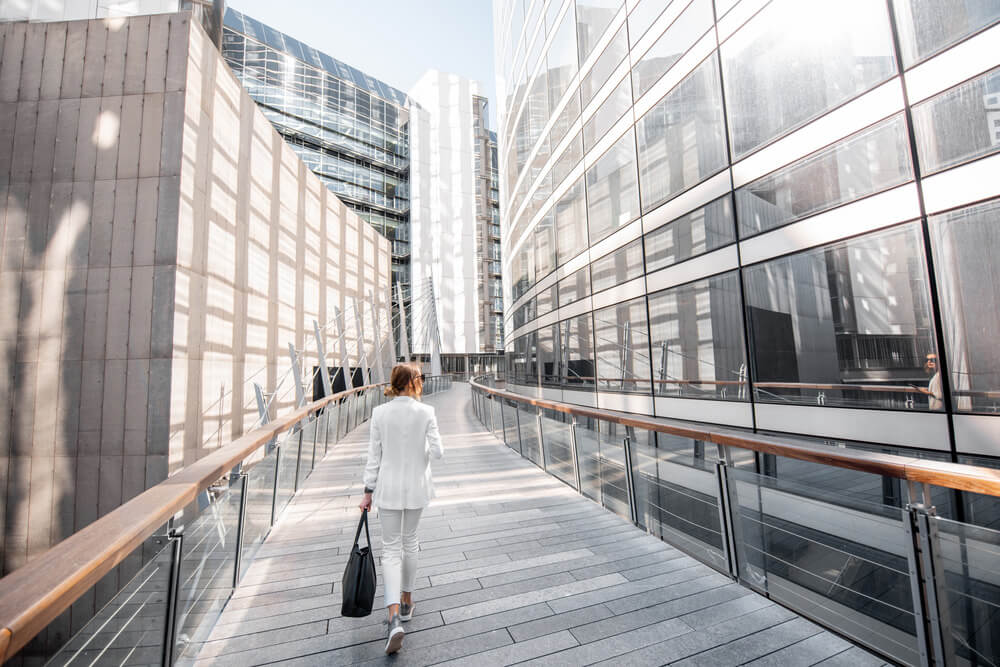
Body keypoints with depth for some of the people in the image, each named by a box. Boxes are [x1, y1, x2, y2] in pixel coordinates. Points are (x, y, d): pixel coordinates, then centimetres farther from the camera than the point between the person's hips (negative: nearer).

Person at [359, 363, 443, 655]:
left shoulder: (380, 413, -11)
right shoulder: (426, 412, -15)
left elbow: (374, 456, -7)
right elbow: (437, 452, -13)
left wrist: (368, 492, 2)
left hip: (388, 488, 0)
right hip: (416, 487, 0)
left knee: (391, 549, 12)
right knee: (409, 541, 22)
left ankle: (394, 616, 1)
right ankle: (406, 602, 39)